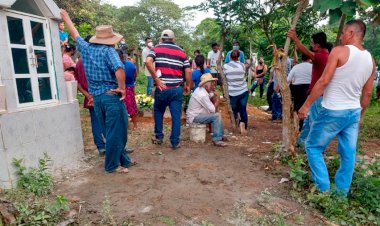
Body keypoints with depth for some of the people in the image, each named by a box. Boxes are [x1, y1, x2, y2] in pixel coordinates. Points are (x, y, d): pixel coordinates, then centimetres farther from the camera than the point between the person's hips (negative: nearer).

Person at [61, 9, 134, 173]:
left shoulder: (86, 48, 8)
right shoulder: (108, 50, -10)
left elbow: (75, 34, 26)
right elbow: (119, 68, -28)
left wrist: (66, 18, 42)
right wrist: (122, 88, -16)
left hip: (96, 97, 7)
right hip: (111, 96, -7)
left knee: (109, 132, 14)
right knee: (116, 131, 3)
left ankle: (123, 160, 26)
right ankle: (112, 165, 12)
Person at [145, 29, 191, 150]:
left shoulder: (156, 48, 6)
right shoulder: (181, 51, 12)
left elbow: (148, 62, -13)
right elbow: (188, 71, 6)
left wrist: (156, 79, -10)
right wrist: (188, 86, 18)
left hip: (162, 88, -1)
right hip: (177, 89, 1)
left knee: (158, 112, 21)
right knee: (176, 115, 7)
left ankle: (158, 137, 29)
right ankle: (175, 142, 11)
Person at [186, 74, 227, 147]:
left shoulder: (200, 89, 5)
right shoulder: (203, 95, -25)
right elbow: (213, 110, -20)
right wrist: (217, 100, -8)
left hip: (195, 114, 10)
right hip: (194, 117, -10)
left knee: (217, 114, 16)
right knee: (217, 116, -21)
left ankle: (221, 135, 21)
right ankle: (217, 140, -17)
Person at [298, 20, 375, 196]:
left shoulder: (339, 51, -11)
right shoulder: (370, 60, 8)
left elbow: (324, 81, -17)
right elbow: (367, 94, 11)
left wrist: (307, 105, -11)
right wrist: (360, 115, 23)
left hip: (333, 111, -7)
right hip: (354, 112, 7)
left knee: (313, 147, 7)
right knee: (348, 154, 13)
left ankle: (323, 188, 9)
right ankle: (342, 192, 25)